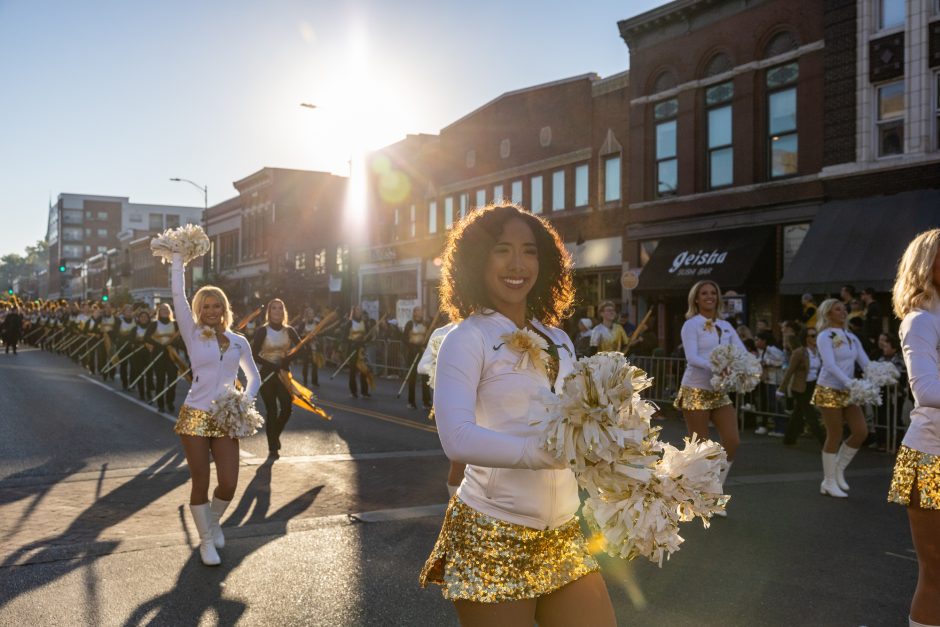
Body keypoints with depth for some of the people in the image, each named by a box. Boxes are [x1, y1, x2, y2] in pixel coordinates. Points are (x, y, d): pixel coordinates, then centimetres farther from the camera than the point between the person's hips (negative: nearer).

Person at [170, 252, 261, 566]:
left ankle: (213, 520, 31)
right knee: (200, 483, 3)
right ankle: (206, 540, 22)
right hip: (195, 417, -2)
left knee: (229, 485, -1)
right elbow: (178, 297, -7)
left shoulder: (239, 341, 8)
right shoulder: (193, 334, 1)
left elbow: (253, 376, 19)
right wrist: (178, 259, -5)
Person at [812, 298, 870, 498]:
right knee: (835, 436, -3)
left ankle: (838, 469, 21)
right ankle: (829, 482, 10)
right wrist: (851, 383, -33)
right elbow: (830, 365, -22)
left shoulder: (852, 337, 10)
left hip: (847, 391, 7)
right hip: (829, 390, -7)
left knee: (861, 432, 1)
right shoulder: (825, 336, -10)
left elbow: (865, 363, 4)